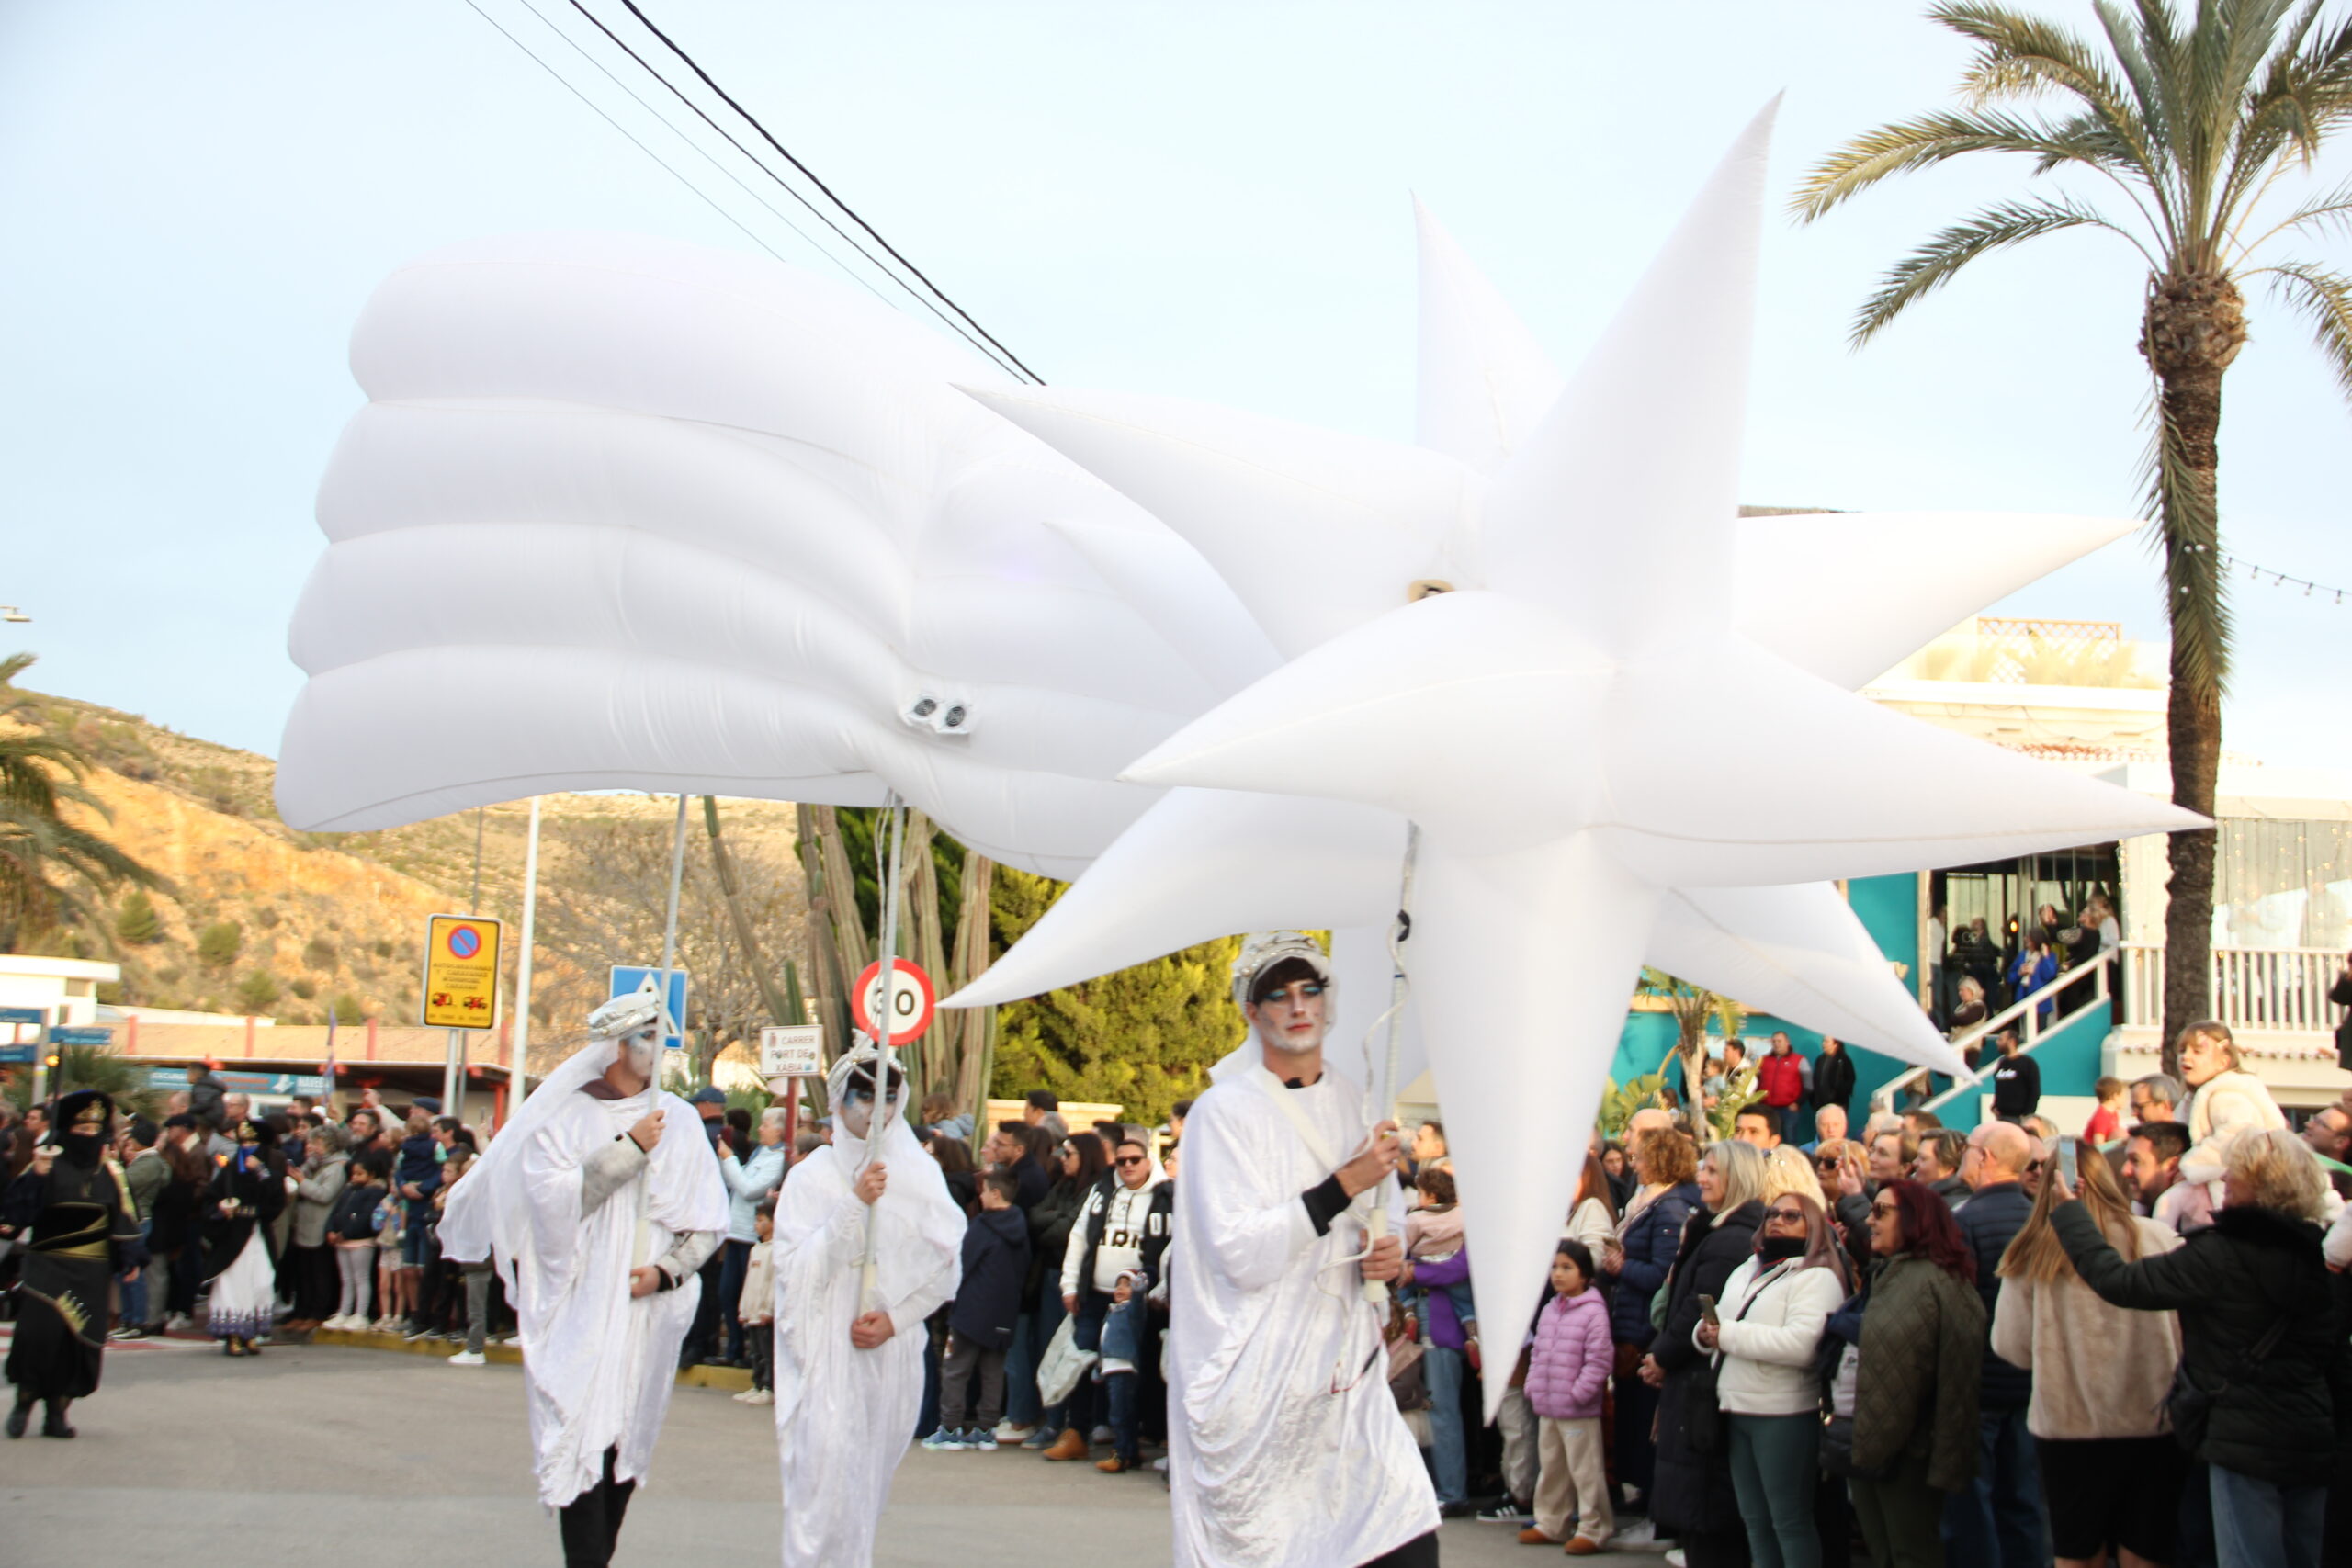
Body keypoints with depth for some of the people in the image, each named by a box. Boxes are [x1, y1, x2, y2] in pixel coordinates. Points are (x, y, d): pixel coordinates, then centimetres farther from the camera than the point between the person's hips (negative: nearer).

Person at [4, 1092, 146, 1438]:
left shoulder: (110, 1172, 11)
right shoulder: (47, 1165, -1)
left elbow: (122, 1219, 14)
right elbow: (15, 1210, -12)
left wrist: (130, 1259, 6)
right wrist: (36, 1174, -25)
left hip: (91, 1272, 3)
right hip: (47, 1265, -3)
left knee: (81, 1338, -1)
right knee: (38, 1330, -15)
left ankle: (57, 1410, 8)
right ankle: (24, 1400, 4)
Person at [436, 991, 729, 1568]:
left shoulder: (677, 1119, 7)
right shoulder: (563, 1117, 3)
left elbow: (709, 1222, 7)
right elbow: (555, 1200, -11)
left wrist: (666, 1271, -9)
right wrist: (630, 1148, -13)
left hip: (650, 1311, 2)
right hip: (579, 1310, -2)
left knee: (627, 1441, 5)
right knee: (581, 1438, -10)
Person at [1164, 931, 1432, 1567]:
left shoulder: (1352, 1102, 12)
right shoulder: (1224, 1111, -8)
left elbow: (1386, 1212, 25)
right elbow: (1240, 1254, -17)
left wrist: (1388, 1252, 1)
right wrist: (1344, 1185, -19)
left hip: (1342, 1368, 5)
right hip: (1255, 1388, -5)